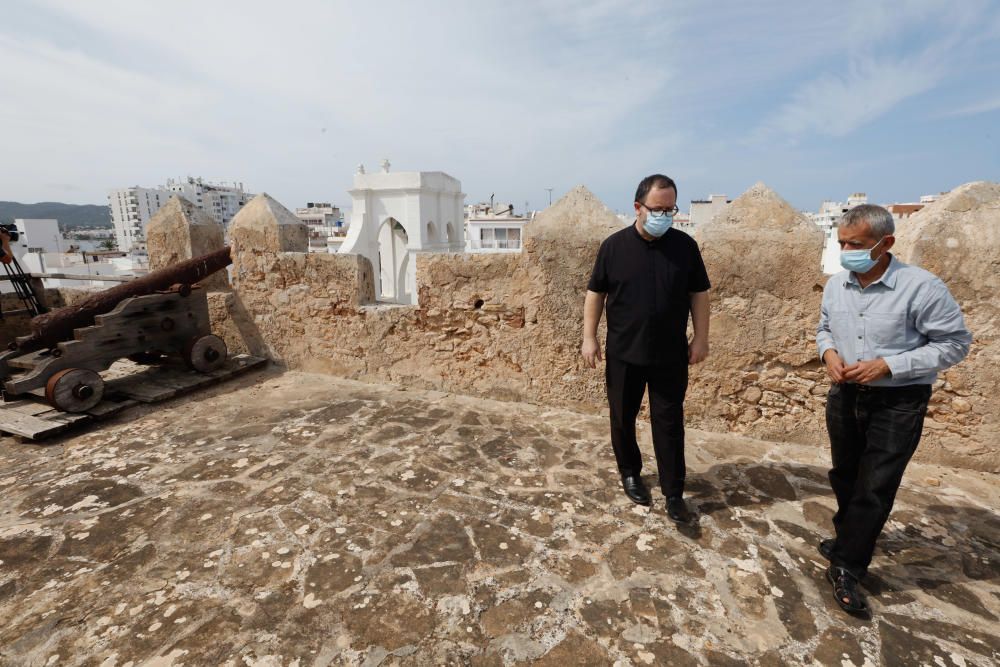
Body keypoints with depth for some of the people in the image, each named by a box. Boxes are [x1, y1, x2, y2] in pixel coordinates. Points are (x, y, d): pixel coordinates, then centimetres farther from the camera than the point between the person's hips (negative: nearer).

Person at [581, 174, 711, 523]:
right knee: (623, 418, 13)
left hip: (671, 355, 1)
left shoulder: (685, 245, 0)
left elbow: (699, 294, 6)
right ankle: (630, 474, 35)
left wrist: (701, 337, 1)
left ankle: (674, 493, 19)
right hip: (623, 353, 0)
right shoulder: (614, 245, -4)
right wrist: (589, 337, -4)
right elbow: (595, 293, 1)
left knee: (669, 423, 6)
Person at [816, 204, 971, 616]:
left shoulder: (921, 287, -18)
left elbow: (955, 343, -12)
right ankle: (849, 539, 43)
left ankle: (845, 567, 16)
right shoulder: (835, 285, -1)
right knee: (845, 477, 20)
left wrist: (888, 365, -22)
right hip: (845, 397, 5)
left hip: (898, 404, -5)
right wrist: (828, 352, -8)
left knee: (876, 488, 1)